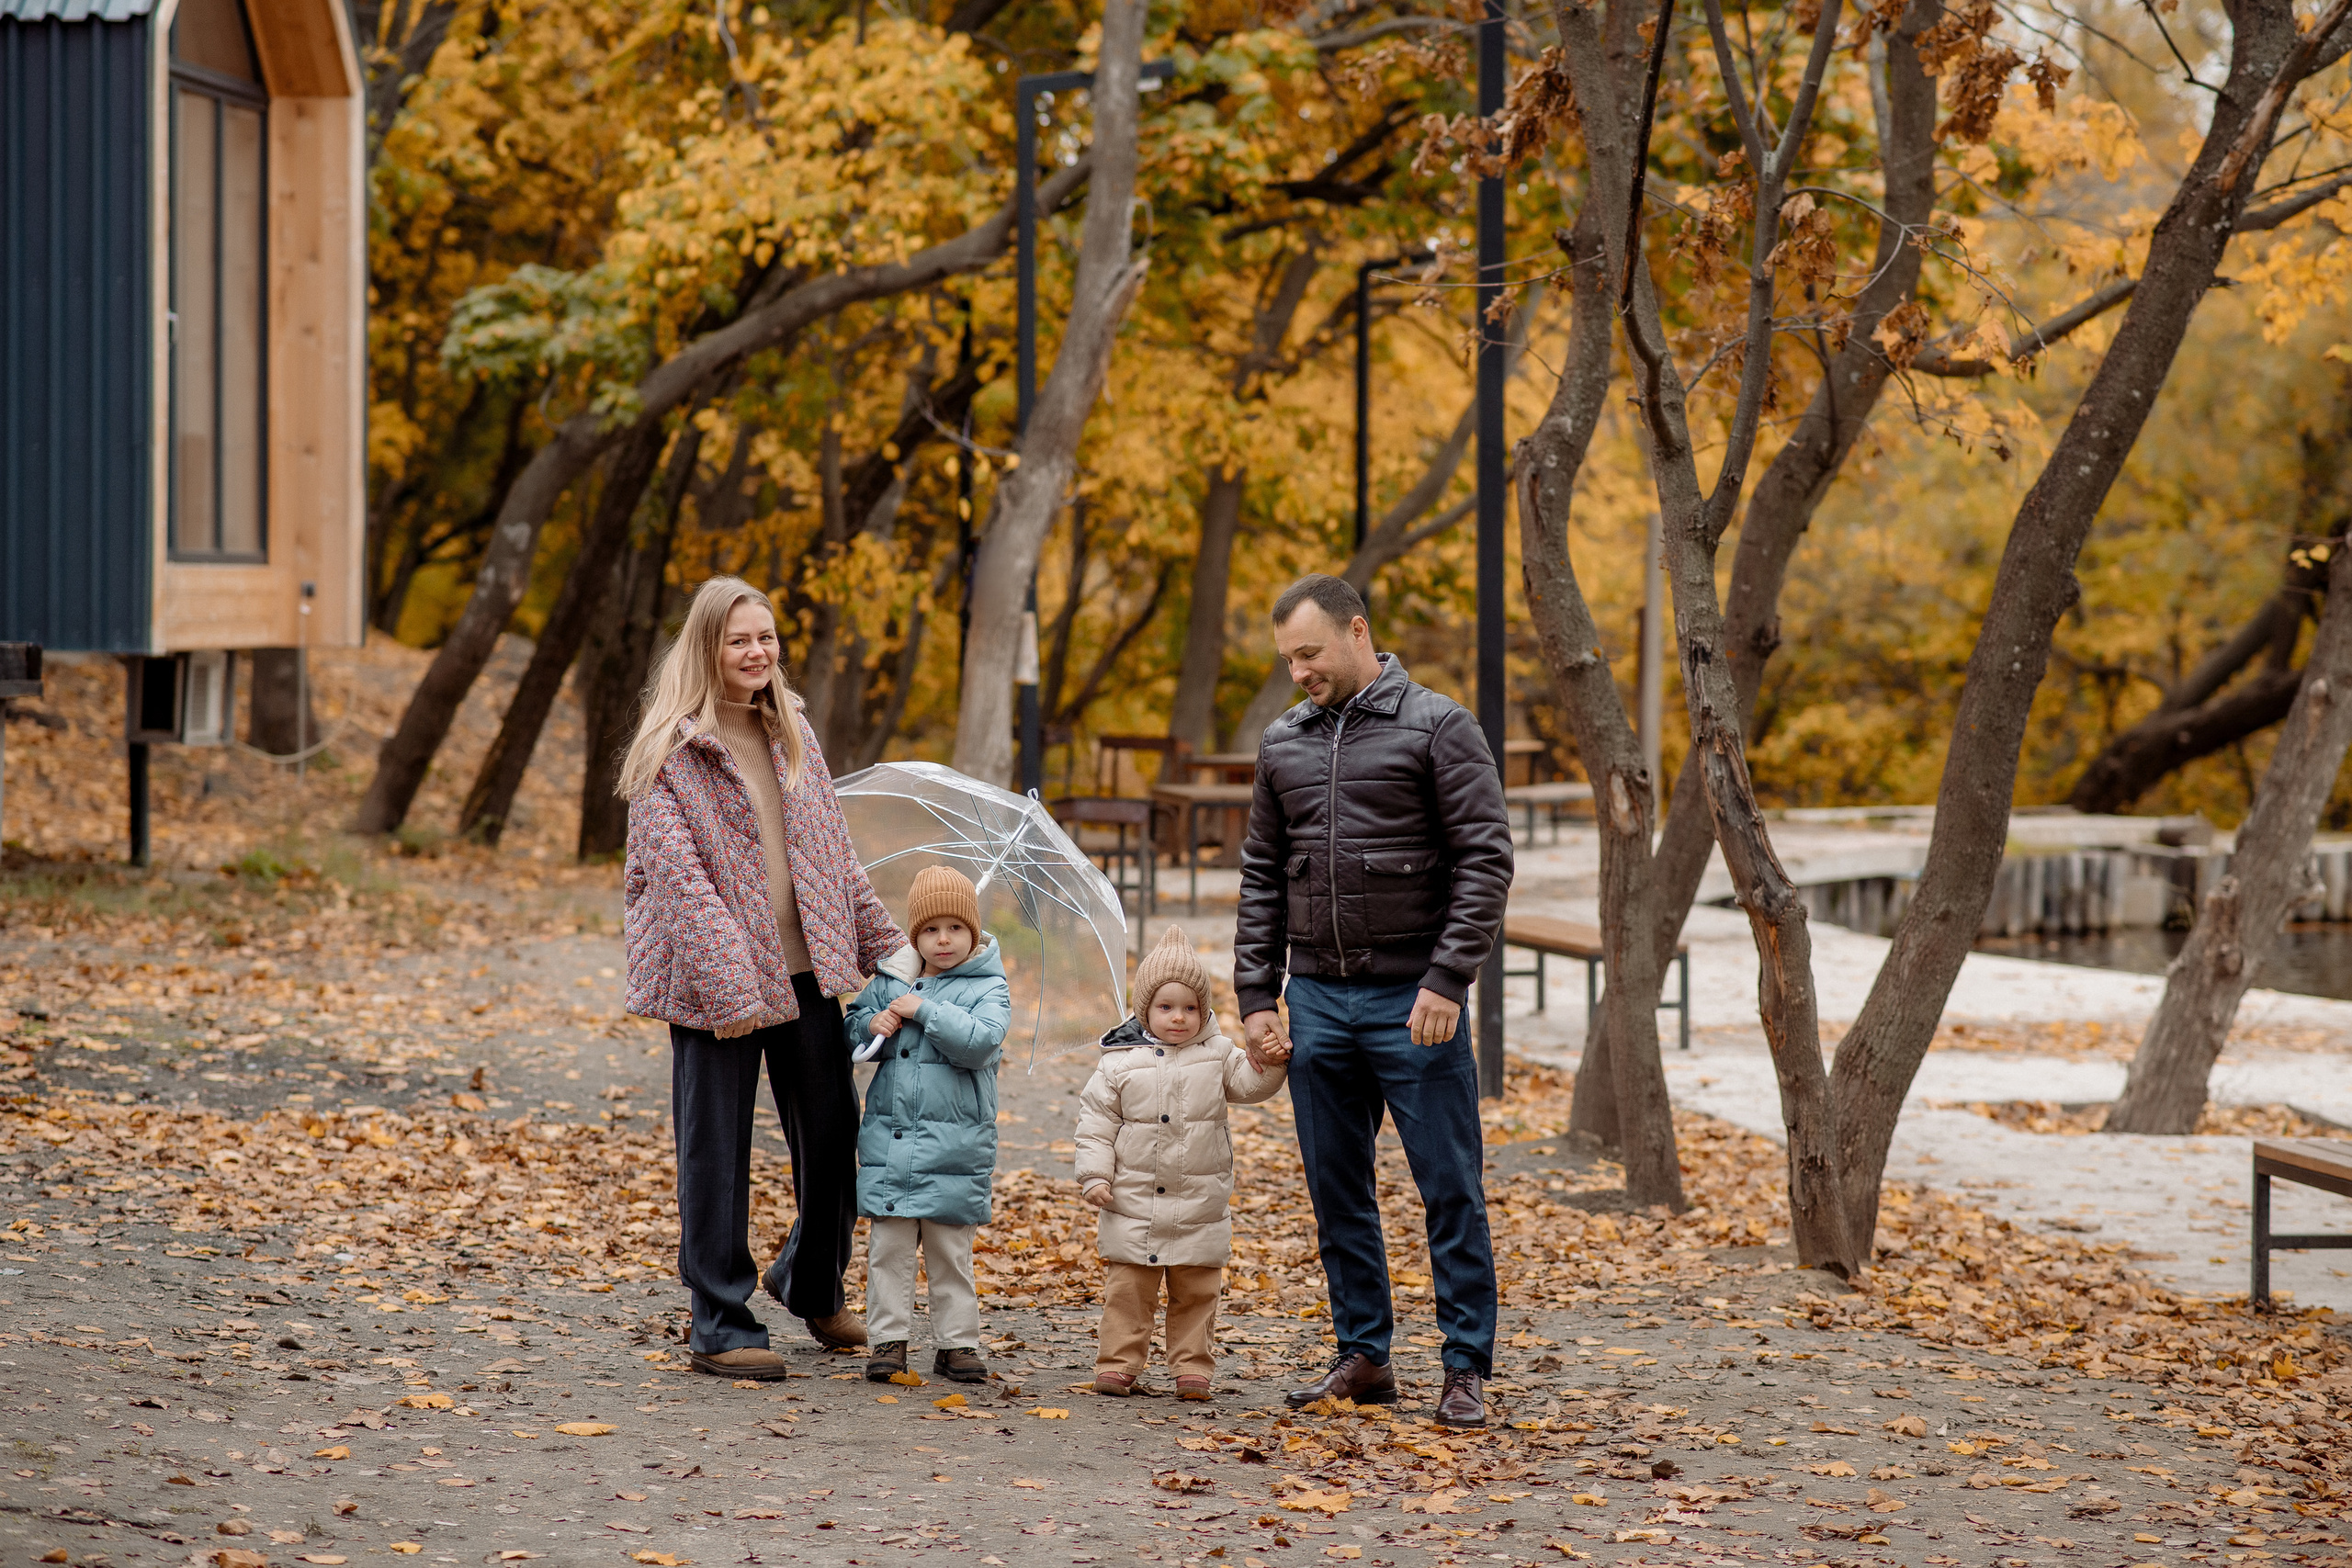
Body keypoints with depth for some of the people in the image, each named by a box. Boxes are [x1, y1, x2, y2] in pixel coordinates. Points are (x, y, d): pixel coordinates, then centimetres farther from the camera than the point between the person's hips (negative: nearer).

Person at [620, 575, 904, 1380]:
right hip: (716, 981, -6)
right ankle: (722, 1326, 9)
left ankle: (813, 1282, 34)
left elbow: (835, 852, 18)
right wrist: (728, 985, -22)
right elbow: (678, 875, -16)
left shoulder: (791, 733, 11)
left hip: (805, 967, 6)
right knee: (716, 1152, 1)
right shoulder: (671, 750, -9)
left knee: (834, 1132, 10)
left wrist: (883, 944, 14)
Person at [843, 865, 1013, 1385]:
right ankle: (888, 1339, 11)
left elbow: (980, 1040, -19)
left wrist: (923, 1010, -19)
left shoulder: (988, 988, -3)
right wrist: (872, 1026, -6)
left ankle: (956, 1343, 14)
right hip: (888, 1140, 3)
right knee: (888, 1247, 4)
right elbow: (852, 1030, 17)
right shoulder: (890, 981, 9)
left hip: (953, 1143, -3)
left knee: (949, 1251, 5)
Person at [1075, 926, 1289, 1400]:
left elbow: (1249, 1085, 3)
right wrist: (1094, 1175, -6)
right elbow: (1096, 1121, 1)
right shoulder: (1120, 1062, -1)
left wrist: (1269, 1062, -17)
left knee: (1196, 1291, 6)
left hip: (1199, 1205, 1)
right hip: (1133, 1205, -1)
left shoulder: (1217, 1055, 4)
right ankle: (1118, 1364, 9)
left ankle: (1192, 1367, 13)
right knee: (1127, 1290, 2)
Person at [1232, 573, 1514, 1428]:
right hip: (1317, 998, 5)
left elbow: (1485, 859, -9)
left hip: (1411, 1000, -5)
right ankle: (1363, 1357, 19)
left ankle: (1467, 1369, 3)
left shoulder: (1437, 728, -5)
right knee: (1337, 1191, 10)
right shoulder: (1283, 742, 11)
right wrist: (1255, 995, 7)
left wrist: (1448, 981, -17)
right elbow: (1262, 877, 15)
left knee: (1451, 1189, -3)